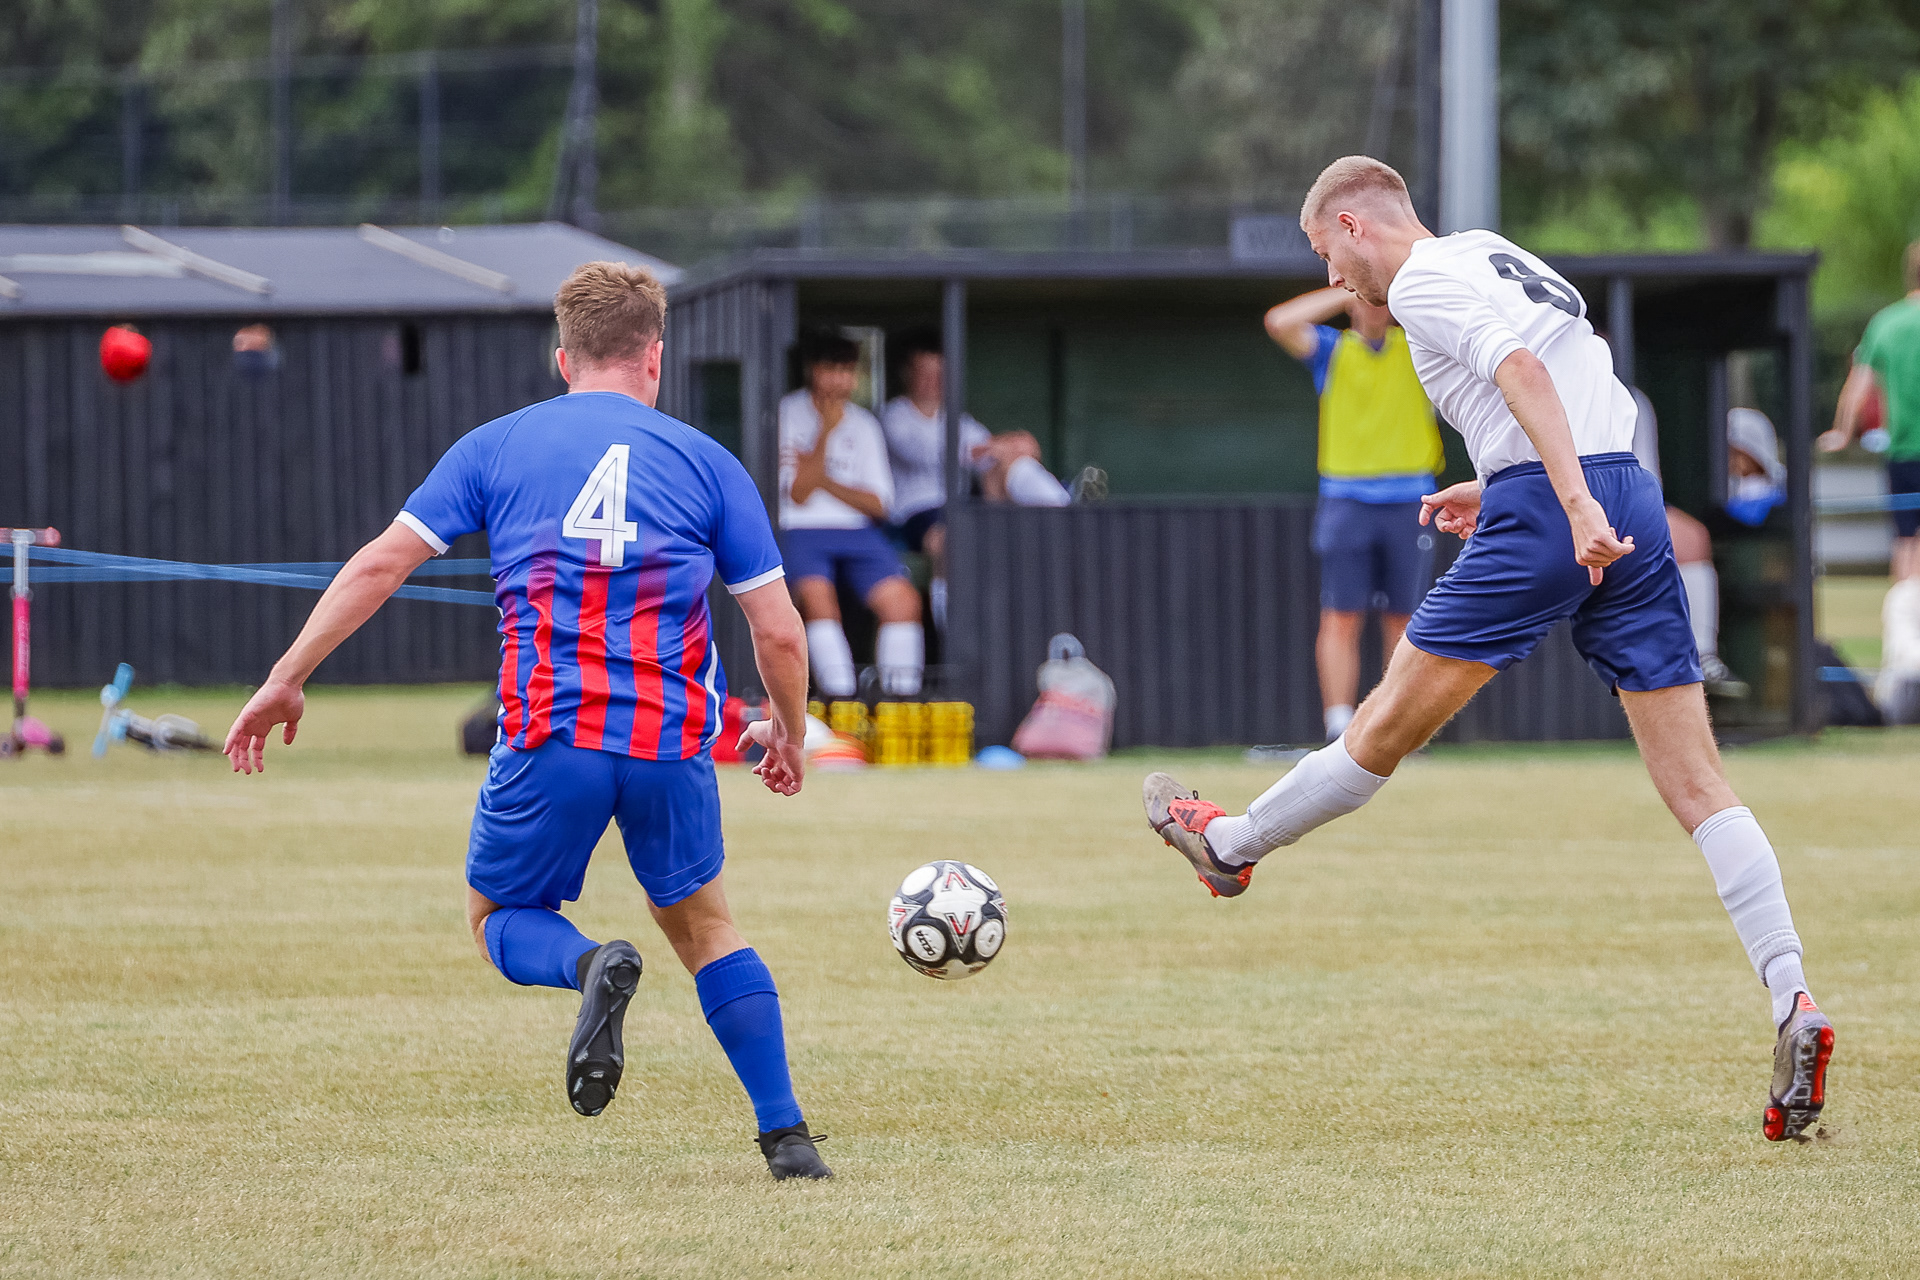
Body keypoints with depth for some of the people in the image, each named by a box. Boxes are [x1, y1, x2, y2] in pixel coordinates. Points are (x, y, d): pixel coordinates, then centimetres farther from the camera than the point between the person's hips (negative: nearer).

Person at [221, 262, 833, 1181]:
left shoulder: (494, 447, 9)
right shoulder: (705, 462, 9)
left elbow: (381, 563, 2)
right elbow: (778, 632, 8)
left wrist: (286, 680, 8)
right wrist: (788, 732, 26)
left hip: (549, 736, -1)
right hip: (673, 742, 1)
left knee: (501, 918, 19)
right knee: (703, 926, 21)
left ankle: (592, 967, -16)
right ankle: (786, 1138, 13)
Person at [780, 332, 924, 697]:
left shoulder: (864, 425, 14)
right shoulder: (786, 414, 1)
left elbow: (878, 503, 8)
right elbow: (798, 495, -8)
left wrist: (823, 480, -6)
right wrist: (826, 432, -12)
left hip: (857, 530, 4)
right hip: (800, 532, -4)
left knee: (902, 599, -20)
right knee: (817, 595, -33)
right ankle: (841, 701, -35)